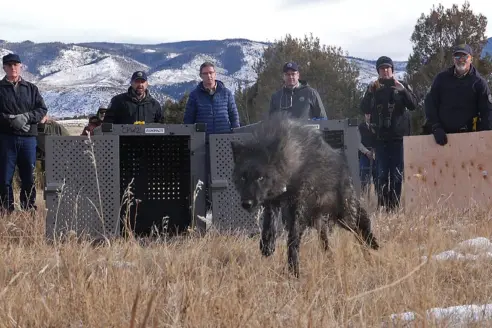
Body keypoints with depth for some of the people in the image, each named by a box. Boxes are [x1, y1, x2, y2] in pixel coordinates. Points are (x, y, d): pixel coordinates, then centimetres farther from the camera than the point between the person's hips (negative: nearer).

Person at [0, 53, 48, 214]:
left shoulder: (31, 88, 12)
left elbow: (42, 109, 5)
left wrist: (26, 117, -11)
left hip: (28, 137, 2)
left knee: (29, 177, 5)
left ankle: (29, 210, 13)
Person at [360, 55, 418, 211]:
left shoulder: (402, 86, 7)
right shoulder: (373, 88, 11)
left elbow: (413, 105, -6)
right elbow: (365, 109, 0)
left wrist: (402, 89, -20)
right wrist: (370, 92, -14)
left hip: (399, 136, -1)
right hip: (381, 137, 1)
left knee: (397, 174, -3)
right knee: (382, 173, -2)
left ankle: (394, 205, 0)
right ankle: (382, 206, -1)